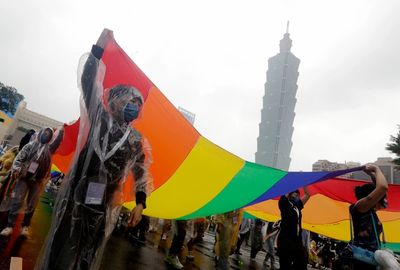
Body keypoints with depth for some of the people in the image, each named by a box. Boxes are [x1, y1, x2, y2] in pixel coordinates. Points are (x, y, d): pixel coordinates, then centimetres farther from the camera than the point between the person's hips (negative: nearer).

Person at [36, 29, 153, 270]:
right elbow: (89, 81, -6)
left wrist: (140, 203, 1)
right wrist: (100, 46, -12)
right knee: (62, 250, 6)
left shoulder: (138, 141, 7)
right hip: (78, 195, -2)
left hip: (106, 203, 2)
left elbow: (141, 173, 10)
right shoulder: (101, 118, 2)